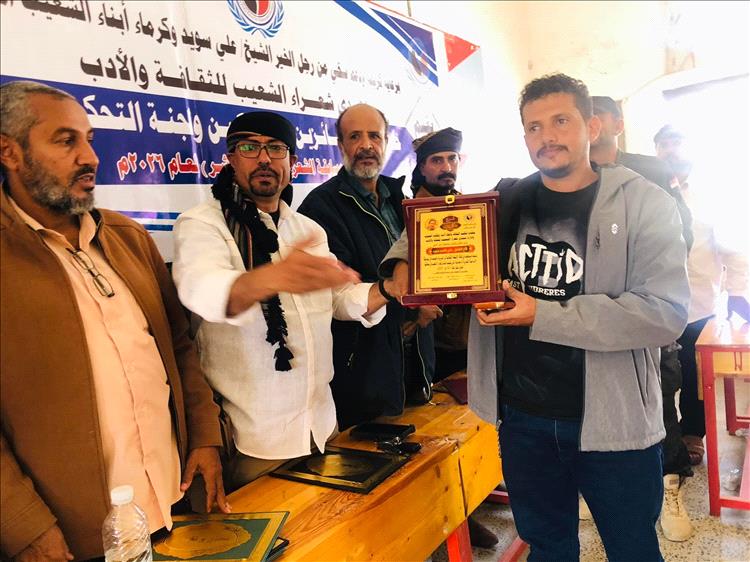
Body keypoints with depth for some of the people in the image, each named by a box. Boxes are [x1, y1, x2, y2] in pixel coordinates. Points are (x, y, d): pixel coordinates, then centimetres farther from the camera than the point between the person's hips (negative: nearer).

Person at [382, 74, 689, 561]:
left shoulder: (643, 203, -7)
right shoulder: (504, 202, 2)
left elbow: (664, 312, -17)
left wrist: (543, 316, -23)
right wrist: (405, 261, -7)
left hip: (613, 422, -2)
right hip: (521, 416, 3)